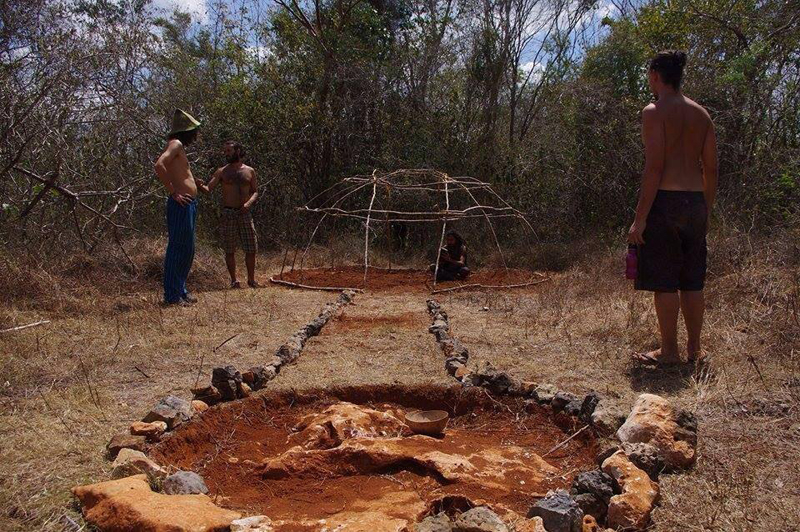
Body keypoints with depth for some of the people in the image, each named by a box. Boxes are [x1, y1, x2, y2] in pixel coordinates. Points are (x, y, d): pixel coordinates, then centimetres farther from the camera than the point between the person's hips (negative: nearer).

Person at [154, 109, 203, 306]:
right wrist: (174, 192, -21)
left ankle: (181, 291, 23)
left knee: (187, 249, 15)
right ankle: (172, 295, -2)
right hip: (181, 205, -10)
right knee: (177, 248, -7)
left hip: (189, 204, 10)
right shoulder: (176, 144, -8)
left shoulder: (180, 146, 21)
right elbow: (159, 165, -24)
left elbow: (175, 173, 29)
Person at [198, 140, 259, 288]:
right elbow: (208, 188, -2)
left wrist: (249, 203, -9)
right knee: (230, 250, 2)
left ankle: (251, 279, 14)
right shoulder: (222, 172, 5)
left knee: (251, 249, 0)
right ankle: (234, 280, 13)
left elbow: (255, 192, 10)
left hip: (245, 213, 1)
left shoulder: (250, 171, 8)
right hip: (228, 213, -1)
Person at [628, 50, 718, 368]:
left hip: (665, 200, -7)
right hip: (696, 202, 7)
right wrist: (706, 211, 20)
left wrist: (640, 218, -14)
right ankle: (694, 350, 21)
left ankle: (669, 352, 6)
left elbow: (654, 167, -15)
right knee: (692, 282, 13)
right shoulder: (701, 114, 14)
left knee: (664, 282, 0)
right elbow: (711, 169, 12)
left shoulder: (654, 112, -7)